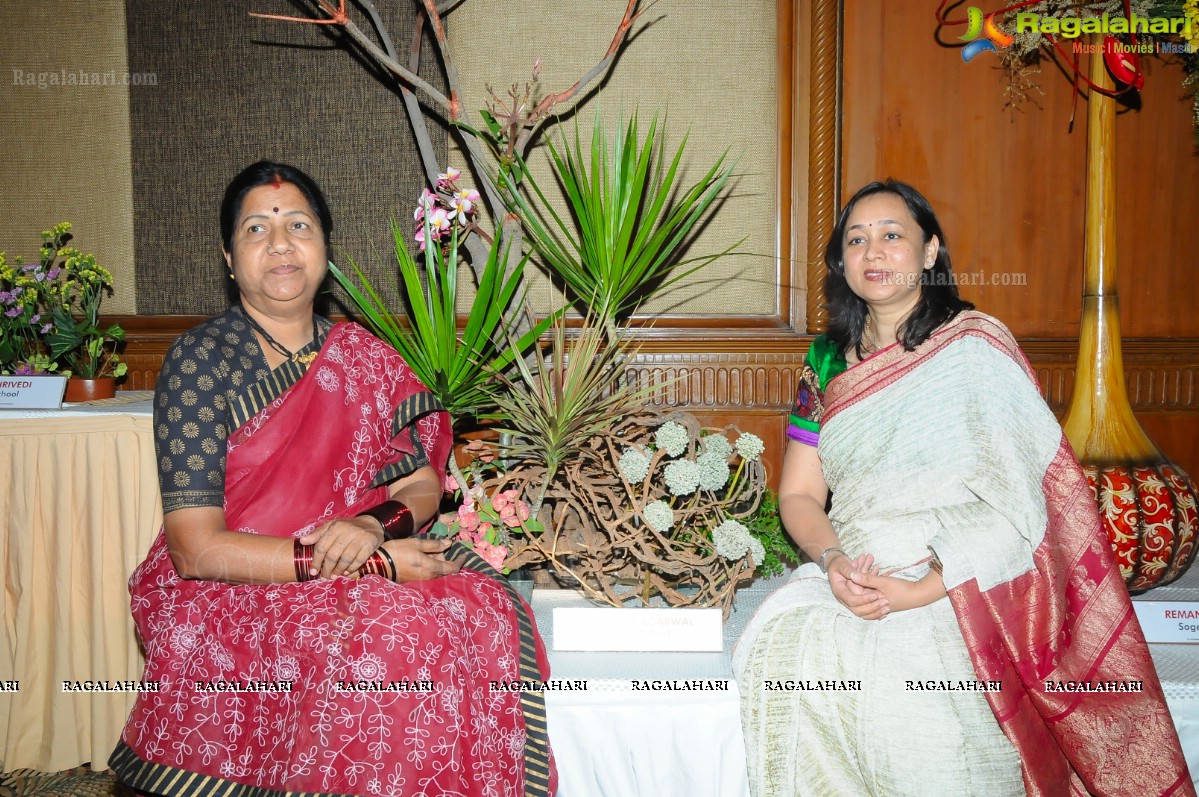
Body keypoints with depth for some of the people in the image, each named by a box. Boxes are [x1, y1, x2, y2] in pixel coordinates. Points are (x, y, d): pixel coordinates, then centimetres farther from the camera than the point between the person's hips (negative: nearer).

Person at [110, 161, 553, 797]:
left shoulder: (360, 355, 7)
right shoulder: (200, 360, -7)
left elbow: (424, 486, 9)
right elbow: (198, 551, -14)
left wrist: (373, 525, -16)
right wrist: (377, 563, -19)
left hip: (361, 576, 4)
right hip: (229, 598, -4)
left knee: (483, 609, -22)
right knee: (385, 644, -31)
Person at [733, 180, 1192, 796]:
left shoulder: (976, 348, -4)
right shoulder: (829, 361, 10)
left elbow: (1016, 505, -11)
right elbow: (798, 495, 8)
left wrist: (924, 589, -20)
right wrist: (833, 562, -12)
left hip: (961, 589, -4)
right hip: (849, 578, 4)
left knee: (892, 673, -31)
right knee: (777, 644, -24)